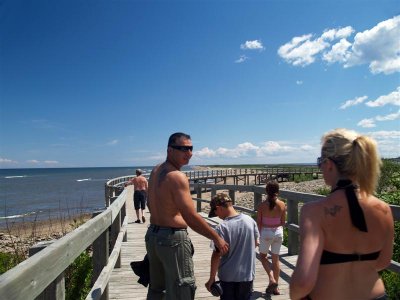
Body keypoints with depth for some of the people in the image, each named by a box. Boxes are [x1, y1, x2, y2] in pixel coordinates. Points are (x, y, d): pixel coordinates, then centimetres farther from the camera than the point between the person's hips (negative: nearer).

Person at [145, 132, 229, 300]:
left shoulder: (156, 171, 6)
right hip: (173, 238, -9)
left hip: (153, 234, 9)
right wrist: (217, 238, -15)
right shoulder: (177, 176, -21)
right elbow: (190, 217, -25)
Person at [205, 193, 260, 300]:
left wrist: (212, 278, -7)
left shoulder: (221, 228, -22)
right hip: (248, 274, 4)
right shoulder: (250, 220, -7)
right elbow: (256, 243, 7)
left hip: (228, 276, -4)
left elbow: (217, 255, -18)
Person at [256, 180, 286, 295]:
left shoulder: (262, 205, -13)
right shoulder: (282, 205, -7)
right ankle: (275, 287, 22)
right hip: (278, 232, 3)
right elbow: (283, 222, 1)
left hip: (265, 232, -2)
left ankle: (272, 279, 1)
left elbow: (258, 222, -7)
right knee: (276, 258, 15)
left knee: (263, 256, 19)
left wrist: (260, 234, 8)